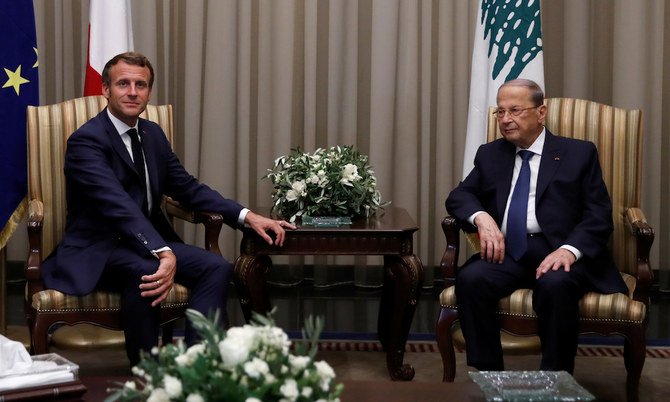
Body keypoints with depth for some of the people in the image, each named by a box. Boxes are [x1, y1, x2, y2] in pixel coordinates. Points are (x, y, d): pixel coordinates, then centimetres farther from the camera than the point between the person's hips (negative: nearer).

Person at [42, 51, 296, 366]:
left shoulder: (152, 134, 10)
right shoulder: (86, 140, -16)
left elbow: (187, 187, 13)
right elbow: (120, 204, -31)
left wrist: (246, 216, -2)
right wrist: (164, 254, -45)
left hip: (146, 242, 7)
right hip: (96, 250, -7)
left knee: (216, 267, -14)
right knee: (145, 271, -37)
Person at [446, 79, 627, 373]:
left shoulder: (579, 153, 10)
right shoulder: (490, 155, 21)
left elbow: (599, 215, 2)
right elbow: (459, 196, 14)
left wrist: (570, 249, -18)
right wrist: (481, 217, -10)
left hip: (559, 252, -3)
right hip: (507, 252, 3)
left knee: (555, 284, -36)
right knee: (470, 279, -29)